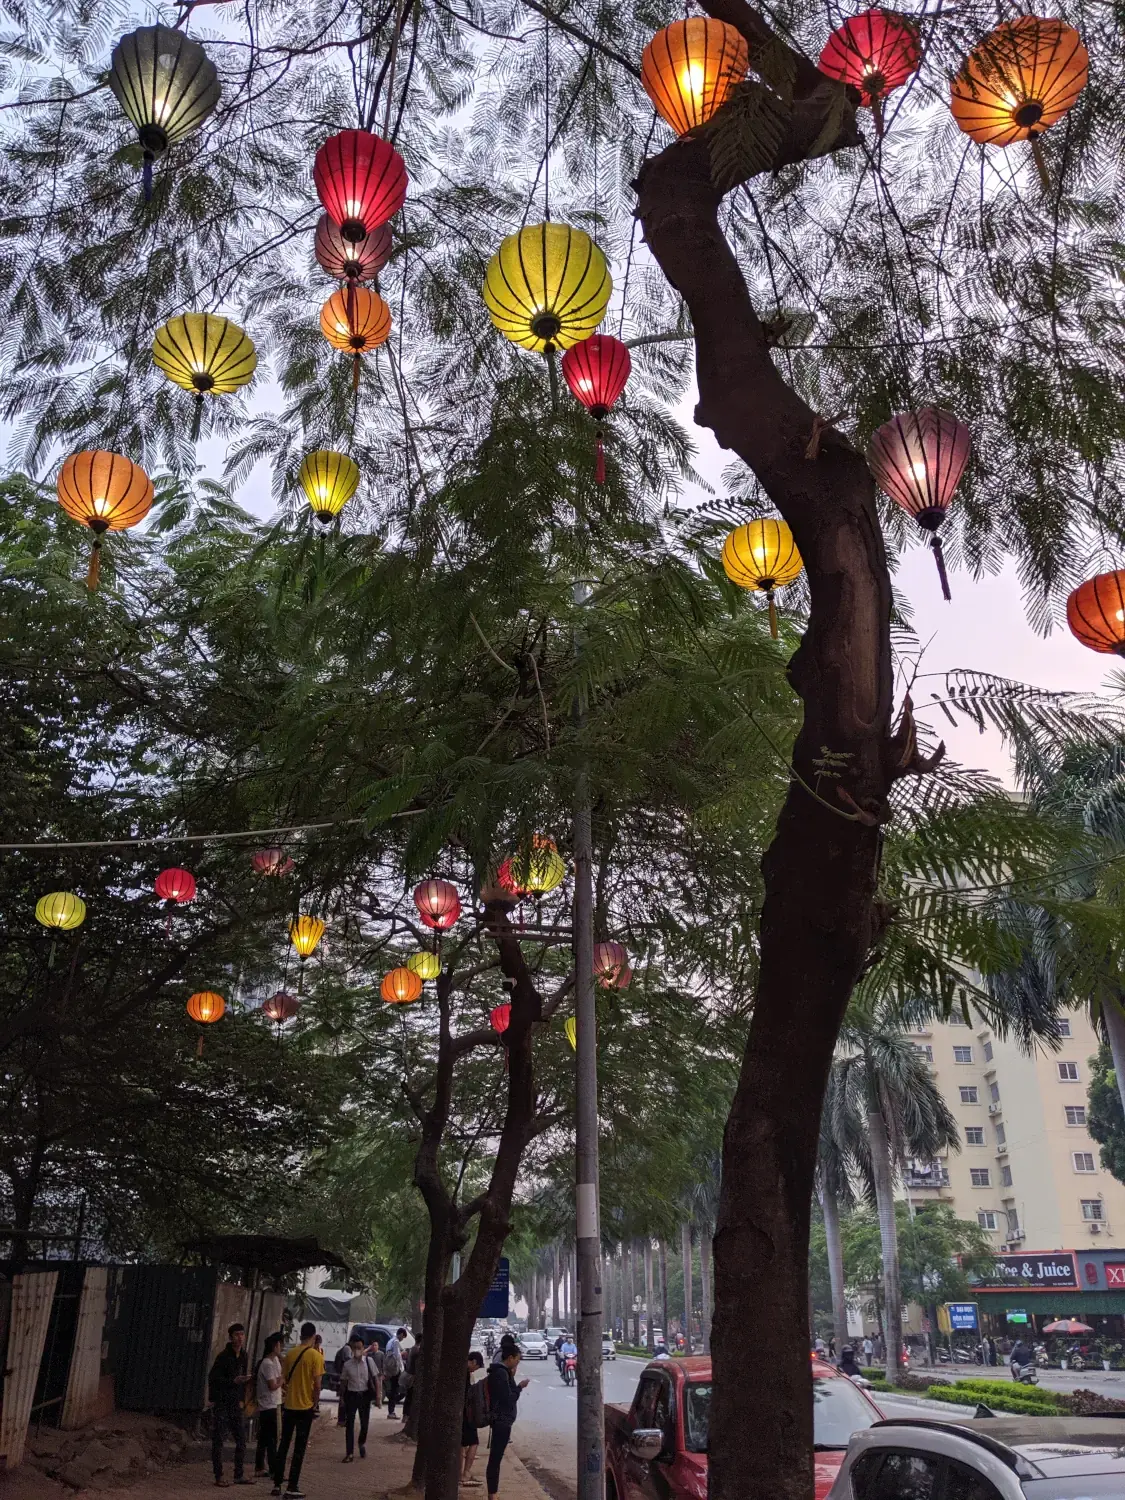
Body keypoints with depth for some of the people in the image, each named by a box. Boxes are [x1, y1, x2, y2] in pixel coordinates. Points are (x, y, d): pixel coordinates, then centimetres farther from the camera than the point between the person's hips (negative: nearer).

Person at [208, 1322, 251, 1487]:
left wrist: (242, 1399, 11)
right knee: (218, 1441, 2)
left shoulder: (244, 1356, 7)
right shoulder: (223, 1356, -14)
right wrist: (233, 1381, -27)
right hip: (220, 1404, -6)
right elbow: (213, 1379, -17)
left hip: (235, 1405, 6)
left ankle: (239, 1475, 17)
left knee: (241, 1440, 7)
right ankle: (219, 1477, 11)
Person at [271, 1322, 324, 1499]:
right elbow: (317, 1385, -14)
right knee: (299, 1448, 3)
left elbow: (284, 1378, 6)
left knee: (284, 1445, 15)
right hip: (305, 1406, -4)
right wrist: (314, 1403, 0)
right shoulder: (316, 1356, -12)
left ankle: (277, 1484, 19)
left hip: (289, 1405, 5)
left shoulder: (290, 1353, 3)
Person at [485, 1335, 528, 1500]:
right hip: (502, 1420, -10)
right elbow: (508, 1398, -21)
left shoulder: (501, 1371, 12)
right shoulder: (501, 1373, -19)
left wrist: (512, 1377, 6)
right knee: (495, 1457, -6)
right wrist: (519, 1387, -9)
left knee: (495, 1457, 15)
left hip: (500, 1419, 10)